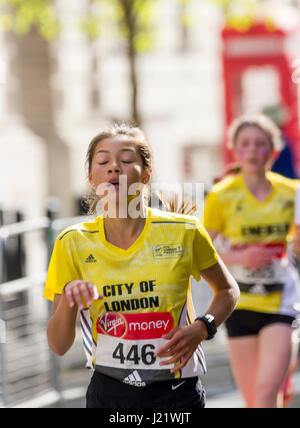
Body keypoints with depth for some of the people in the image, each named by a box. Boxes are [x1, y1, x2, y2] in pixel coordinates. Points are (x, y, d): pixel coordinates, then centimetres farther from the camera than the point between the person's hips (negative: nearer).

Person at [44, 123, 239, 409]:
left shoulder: (183, 232, -8)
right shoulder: (73, 243, -5)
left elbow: (228, 291, 9)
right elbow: (58, 347, -4)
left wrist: (201, 329, -10)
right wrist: (68, 301, -23)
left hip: (177, 394, -1)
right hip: (107, 393, 1)